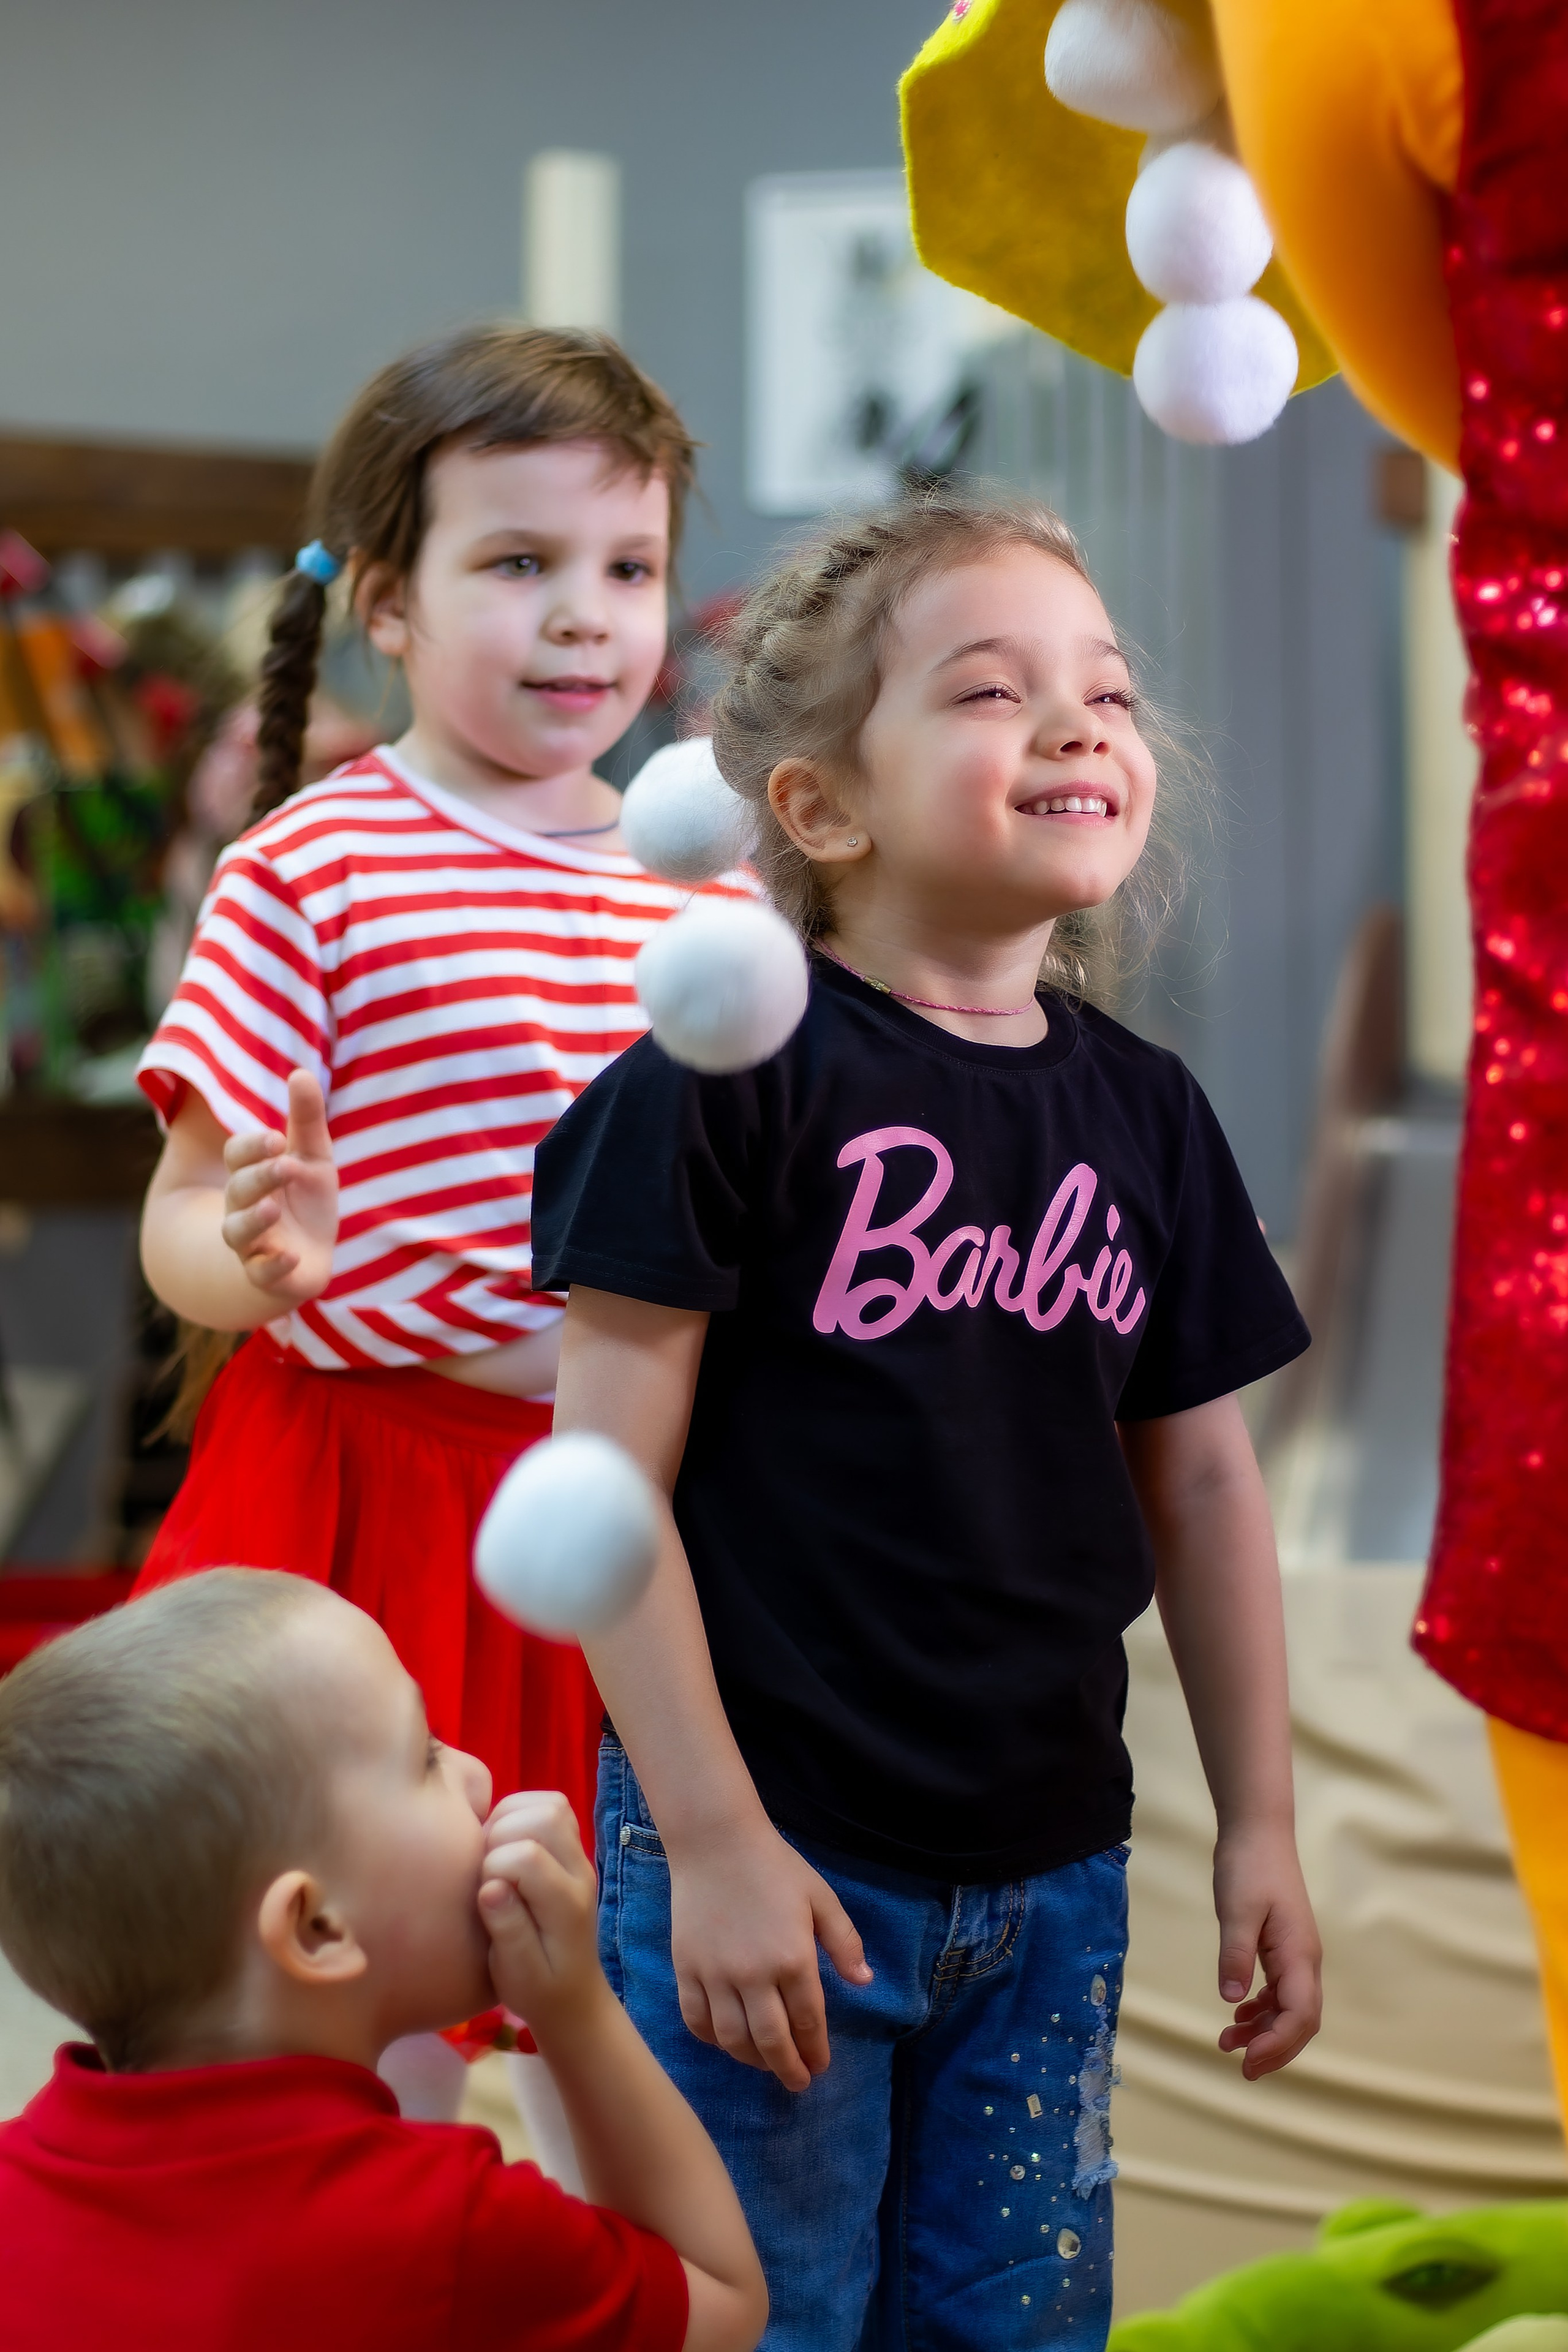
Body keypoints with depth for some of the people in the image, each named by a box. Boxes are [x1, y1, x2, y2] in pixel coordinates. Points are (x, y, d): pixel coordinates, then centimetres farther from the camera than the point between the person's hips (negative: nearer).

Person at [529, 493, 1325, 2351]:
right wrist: (714, 1841, -16)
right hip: (773, 1861, -5)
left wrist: (1260, 1827, 12)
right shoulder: (735, 1082, -13)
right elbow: (610, 1483, -13)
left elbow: (1201, 1482, 12)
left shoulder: (1144, 1116, 5)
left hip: (1050, 1874, 5)